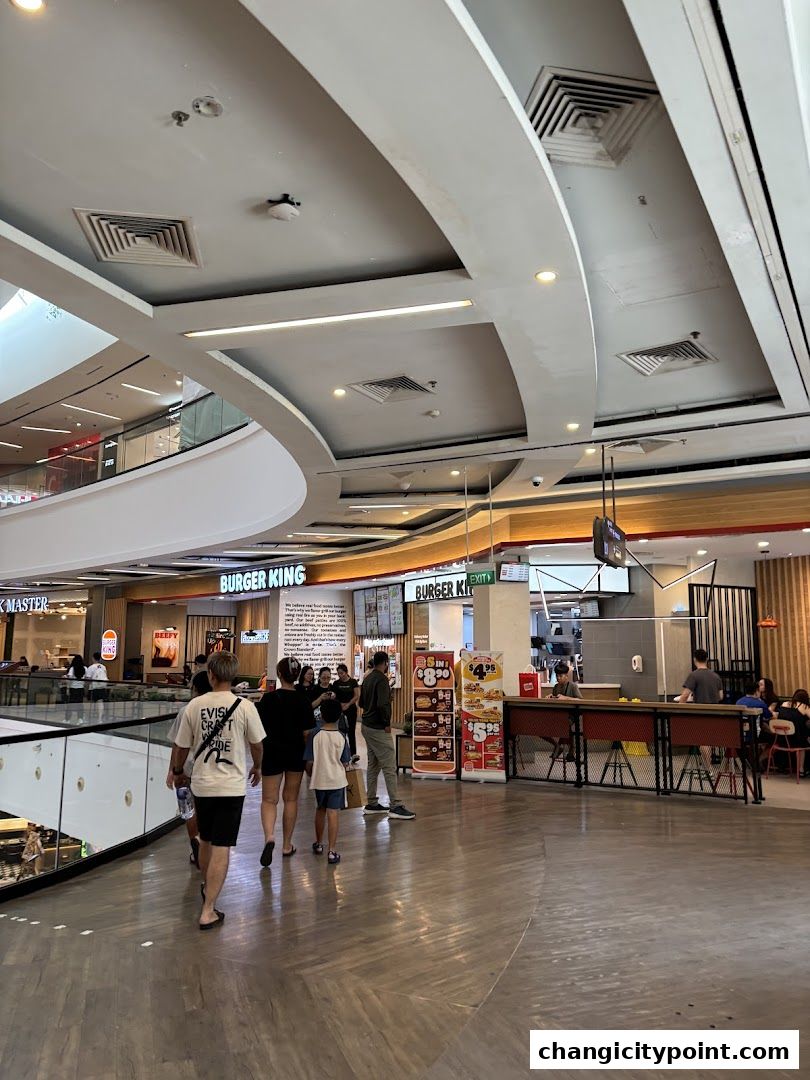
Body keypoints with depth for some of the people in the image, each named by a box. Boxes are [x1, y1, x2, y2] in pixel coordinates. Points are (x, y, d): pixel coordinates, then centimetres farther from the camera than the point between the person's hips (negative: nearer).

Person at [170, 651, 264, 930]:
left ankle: (207, 889, 44)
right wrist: (257, 767, 21)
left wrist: (177, 771, 22)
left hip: (202, 784, 3)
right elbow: (256, 744, 1)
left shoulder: (194, 705, -6)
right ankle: (208, 911, 2)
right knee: (221, 848, 2)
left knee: (205, 841, 22)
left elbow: (181, 746, 3)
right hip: (232, 785, -3)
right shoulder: (244, 706, -11)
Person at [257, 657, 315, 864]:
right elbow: (306, 733, -5)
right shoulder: (303, 701, -8)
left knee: (269, 799, 6)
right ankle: (287, 845, 21)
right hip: (296, 754, 2)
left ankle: (269, 836, -19)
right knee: (291, 799, 14)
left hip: (272, 753, -2)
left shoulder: (268, 699, -11)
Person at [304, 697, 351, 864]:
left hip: (319, 779, 1)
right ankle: (332, 851, -2)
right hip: (337, 780, -1)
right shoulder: (341, 736, -8)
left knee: (320, 810, 20)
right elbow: (345, 762, -1)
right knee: (333, 813, 1)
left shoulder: (314, 735, -11)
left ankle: (319, 844, 36)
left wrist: (310, 774, 11)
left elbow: (309, 761, -9)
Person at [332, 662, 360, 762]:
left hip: (351, 709, -2)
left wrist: (347, 704, -11)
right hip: (339, 710, 2)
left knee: (351, 731, -4)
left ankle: (353, 754, -8)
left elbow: (357, 696, -4)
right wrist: (340, 704, -13)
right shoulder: (336, 683, 6)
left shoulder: (353, 682, 0)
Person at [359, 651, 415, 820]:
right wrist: (387, 723, -15)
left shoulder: (367, 678, 11)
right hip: (378, 729, -9)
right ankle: (395, 806, -6)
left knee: (373, 765, 14)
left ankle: (371, 804, 19)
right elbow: (383, 704, -25)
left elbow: (362, 703, 20)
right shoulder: (381, 679, -16)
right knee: (389, 767, -7)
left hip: (367, 726, 9)